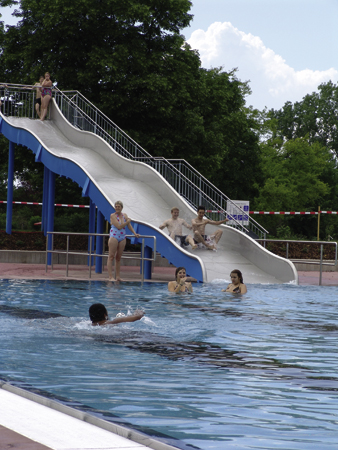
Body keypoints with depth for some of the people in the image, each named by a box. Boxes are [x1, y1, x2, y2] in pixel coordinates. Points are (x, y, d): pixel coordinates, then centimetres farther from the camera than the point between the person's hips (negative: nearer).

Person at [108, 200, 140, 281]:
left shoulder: (124, 215, 11)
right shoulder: (113, 215, -7)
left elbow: (129, 226, 19)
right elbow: (119, 226, -14)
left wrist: (135, 233, 11)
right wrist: (127, 221, -5)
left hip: (122, 238, 6)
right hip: (114, 237, -6)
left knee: (118, 257, 8)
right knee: (111, 256, -7)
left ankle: (118, 277, 10)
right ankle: (110, 277, -10)